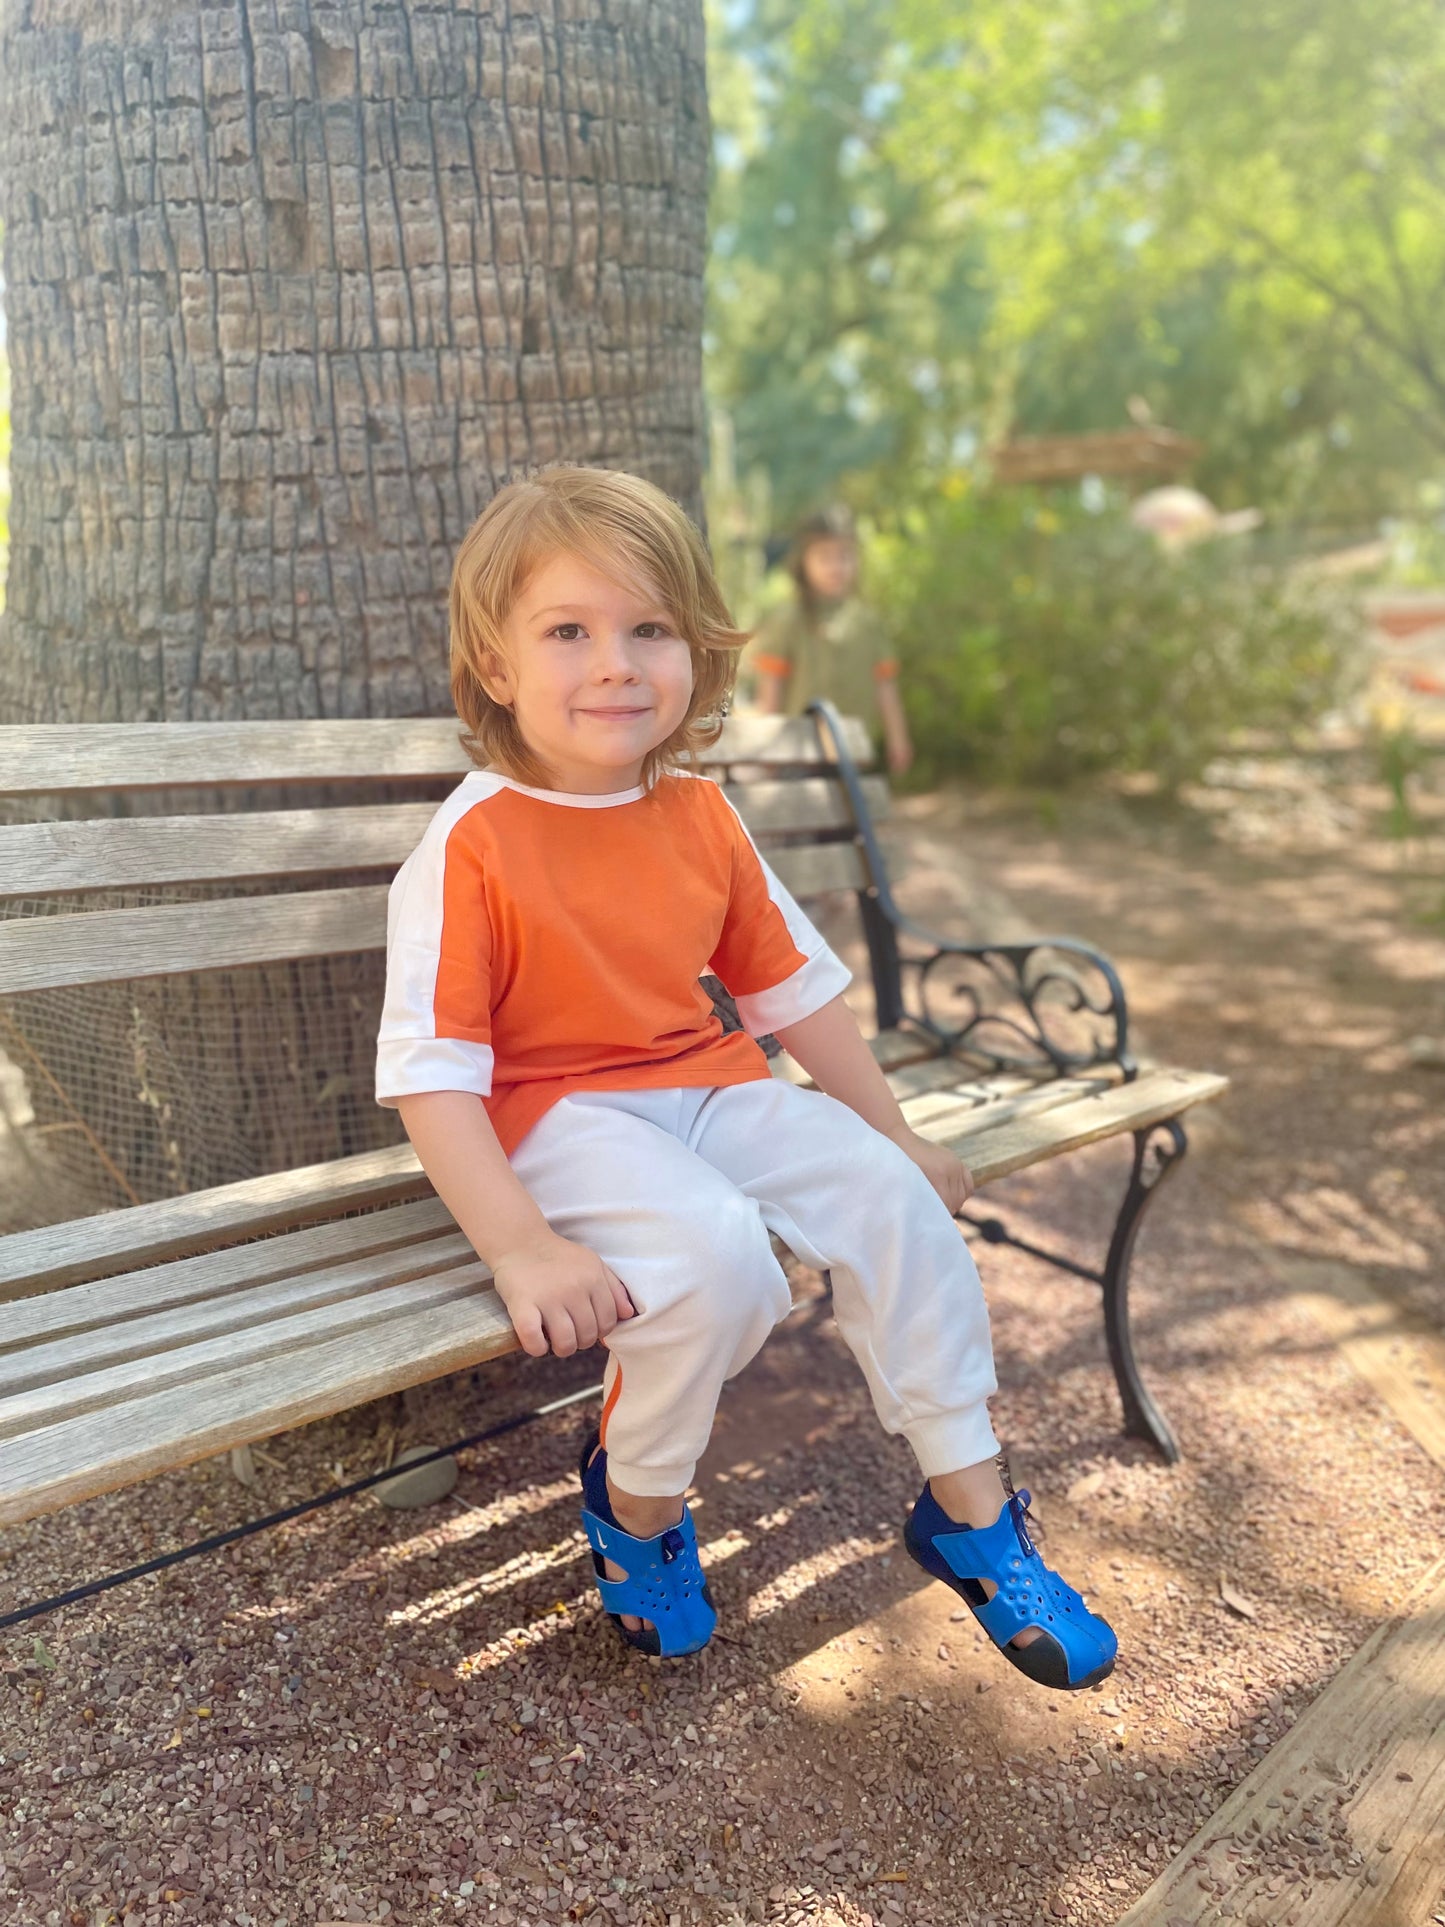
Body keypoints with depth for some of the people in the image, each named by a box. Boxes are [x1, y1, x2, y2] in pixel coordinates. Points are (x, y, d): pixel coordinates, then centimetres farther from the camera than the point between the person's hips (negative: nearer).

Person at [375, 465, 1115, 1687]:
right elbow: (430, 1070, -19)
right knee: (717, 1253, -30)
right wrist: (520, 1247, -28)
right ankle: (638, 1503, 1)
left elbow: (793, 984, 12)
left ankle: (971, 1507, 4)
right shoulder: (473, 844, -16)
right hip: (559, 1116, -6)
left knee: (886, 1191, -13)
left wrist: (890, 1129, 13)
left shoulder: (700, 817, 3)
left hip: (708, 1090, 6)